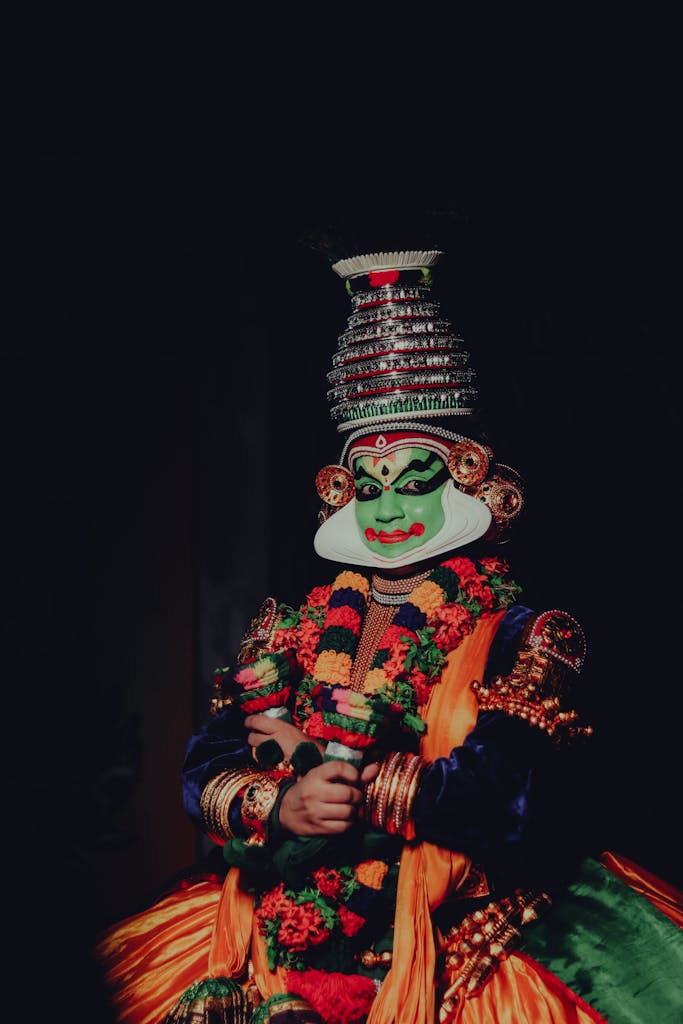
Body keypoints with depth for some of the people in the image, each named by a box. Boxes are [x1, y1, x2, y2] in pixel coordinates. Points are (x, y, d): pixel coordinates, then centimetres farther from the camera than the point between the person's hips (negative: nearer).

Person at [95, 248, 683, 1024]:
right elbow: (205, 774, 6)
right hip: (278, 950, 3)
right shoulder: (294, 631, 13)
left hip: (447, 954, -3)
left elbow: (505, 797, -15)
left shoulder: (520, 639, 1)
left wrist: (311, 756, -7)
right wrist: (281, 805, -16)